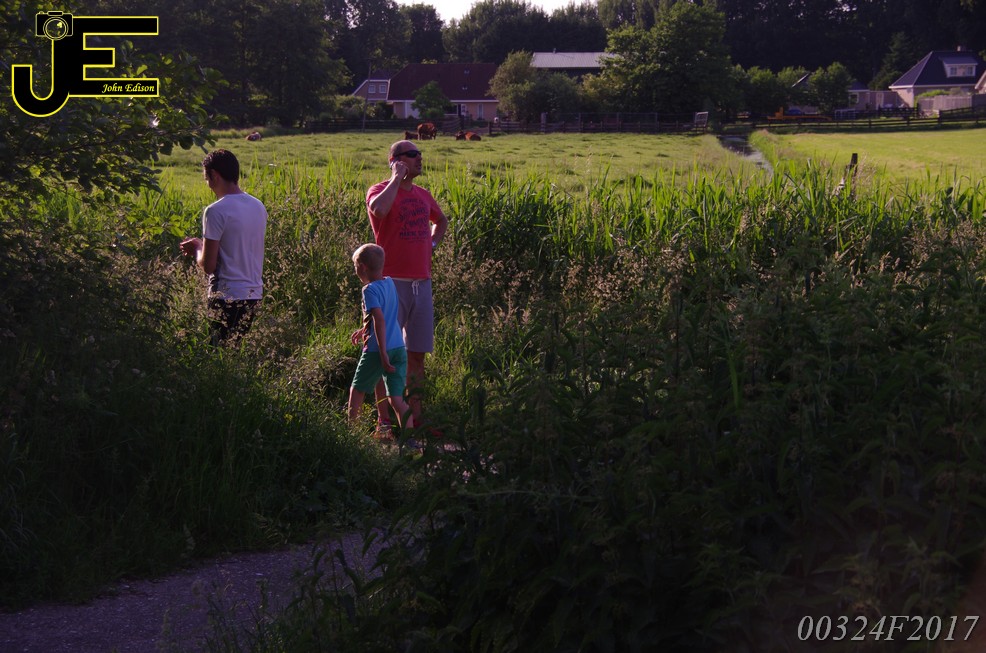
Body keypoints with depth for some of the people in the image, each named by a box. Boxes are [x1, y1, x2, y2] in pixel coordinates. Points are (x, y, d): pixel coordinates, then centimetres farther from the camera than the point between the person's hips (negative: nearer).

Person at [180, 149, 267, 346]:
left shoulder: (216, 211, -14)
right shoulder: (259, 207, 8)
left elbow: (208, 266, -14)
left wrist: (197, 249, 6)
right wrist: (205, 245, 20)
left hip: (228, 296, -7)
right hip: (254, 294, 7)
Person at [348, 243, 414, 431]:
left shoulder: (370, 290, -12)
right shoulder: (389, 283, 11)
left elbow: (380, 320, -23)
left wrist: (383, 354, -24)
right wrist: (364, 329, 39)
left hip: (377, 350, -6)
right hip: (399, 348, 6)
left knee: (357, 391, 16)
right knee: (396, 399, 3)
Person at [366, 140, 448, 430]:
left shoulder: (423, 195, 14)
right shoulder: (380, 190, -5)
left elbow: (442, 220, 35)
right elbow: (379, 209, -31)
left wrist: (432, 243, 15)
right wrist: (397, 178, -16)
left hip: (421, 283, 6)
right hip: (393, 283, -6)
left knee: (417, 352, 9)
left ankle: (415, 415, 17)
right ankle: (384, 418, 2)